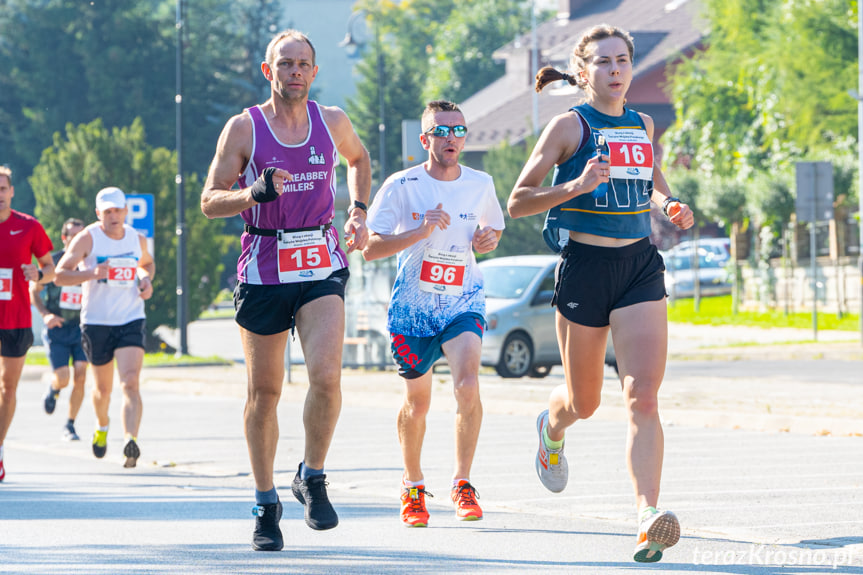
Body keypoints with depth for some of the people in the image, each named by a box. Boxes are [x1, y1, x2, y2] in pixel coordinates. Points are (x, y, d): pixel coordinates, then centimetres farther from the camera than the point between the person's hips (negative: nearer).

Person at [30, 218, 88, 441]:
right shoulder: (52, 261, -6)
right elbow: (34, 290, 5)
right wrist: (45, 314, -11)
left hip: (82, 327, 2)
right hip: (57, 329, -2)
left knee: (80, 376, -11)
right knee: (62, 379, -11)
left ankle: (70, 425, 5)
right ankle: (53, 388, 27)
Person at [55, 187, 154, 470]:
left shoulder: (137, 239, 4)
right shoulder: (87, 239, -8)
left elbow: (147, 263, 27)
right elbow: (59, 274, -14)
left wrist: (147, 280, 4)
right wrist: (92, 273, -30)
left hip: (131, 321, 1)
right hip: (96, 322, -1)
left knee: (131, 383, -19)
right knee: (102, 387, 14)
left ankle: (130, 441, -31)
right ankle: (102, 426, 46)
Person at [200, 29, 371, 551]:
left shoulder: (332, 122, 6)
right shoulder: (244, 128, -2)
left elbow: (359, 159, 29)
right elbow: (210, 201, -3)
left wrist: (358, 210, 14)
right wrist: (255, 193, -21)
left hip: (322, 267, 1)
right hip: (263, 268, -1)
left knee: (326, 376, -19)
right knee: (264, 391, 6)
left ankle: (313, 479, 3)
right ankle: (266, 503, 20)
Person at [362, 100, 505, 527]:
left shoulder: (480, 185, 1)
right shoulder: (401, 186, -9)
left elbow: (494, 228, 21)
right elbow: (369, 248, -13)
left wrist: (488, 240, -3)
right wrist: (420, 231, -24)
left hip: (463, 303, 1)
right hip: (413, 305, -1)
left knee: (468, 386, -22)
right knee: (417, 401, 10)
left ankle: (463, 483, -8)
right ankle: (413, 486, 33)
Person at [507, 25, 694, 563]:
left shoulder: (643, 125, 10)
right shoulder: (570, 125, -4)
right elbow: (518, 201, -6)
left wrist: (672, 206, 8)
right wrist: (575, 186, -21)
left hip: (641, 266, 3)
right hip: (585, 265, -3)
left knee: (643, 396, -15)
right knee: (584, 402, 13)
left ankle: (649, 516, -25)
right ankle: (552, 429, 50)